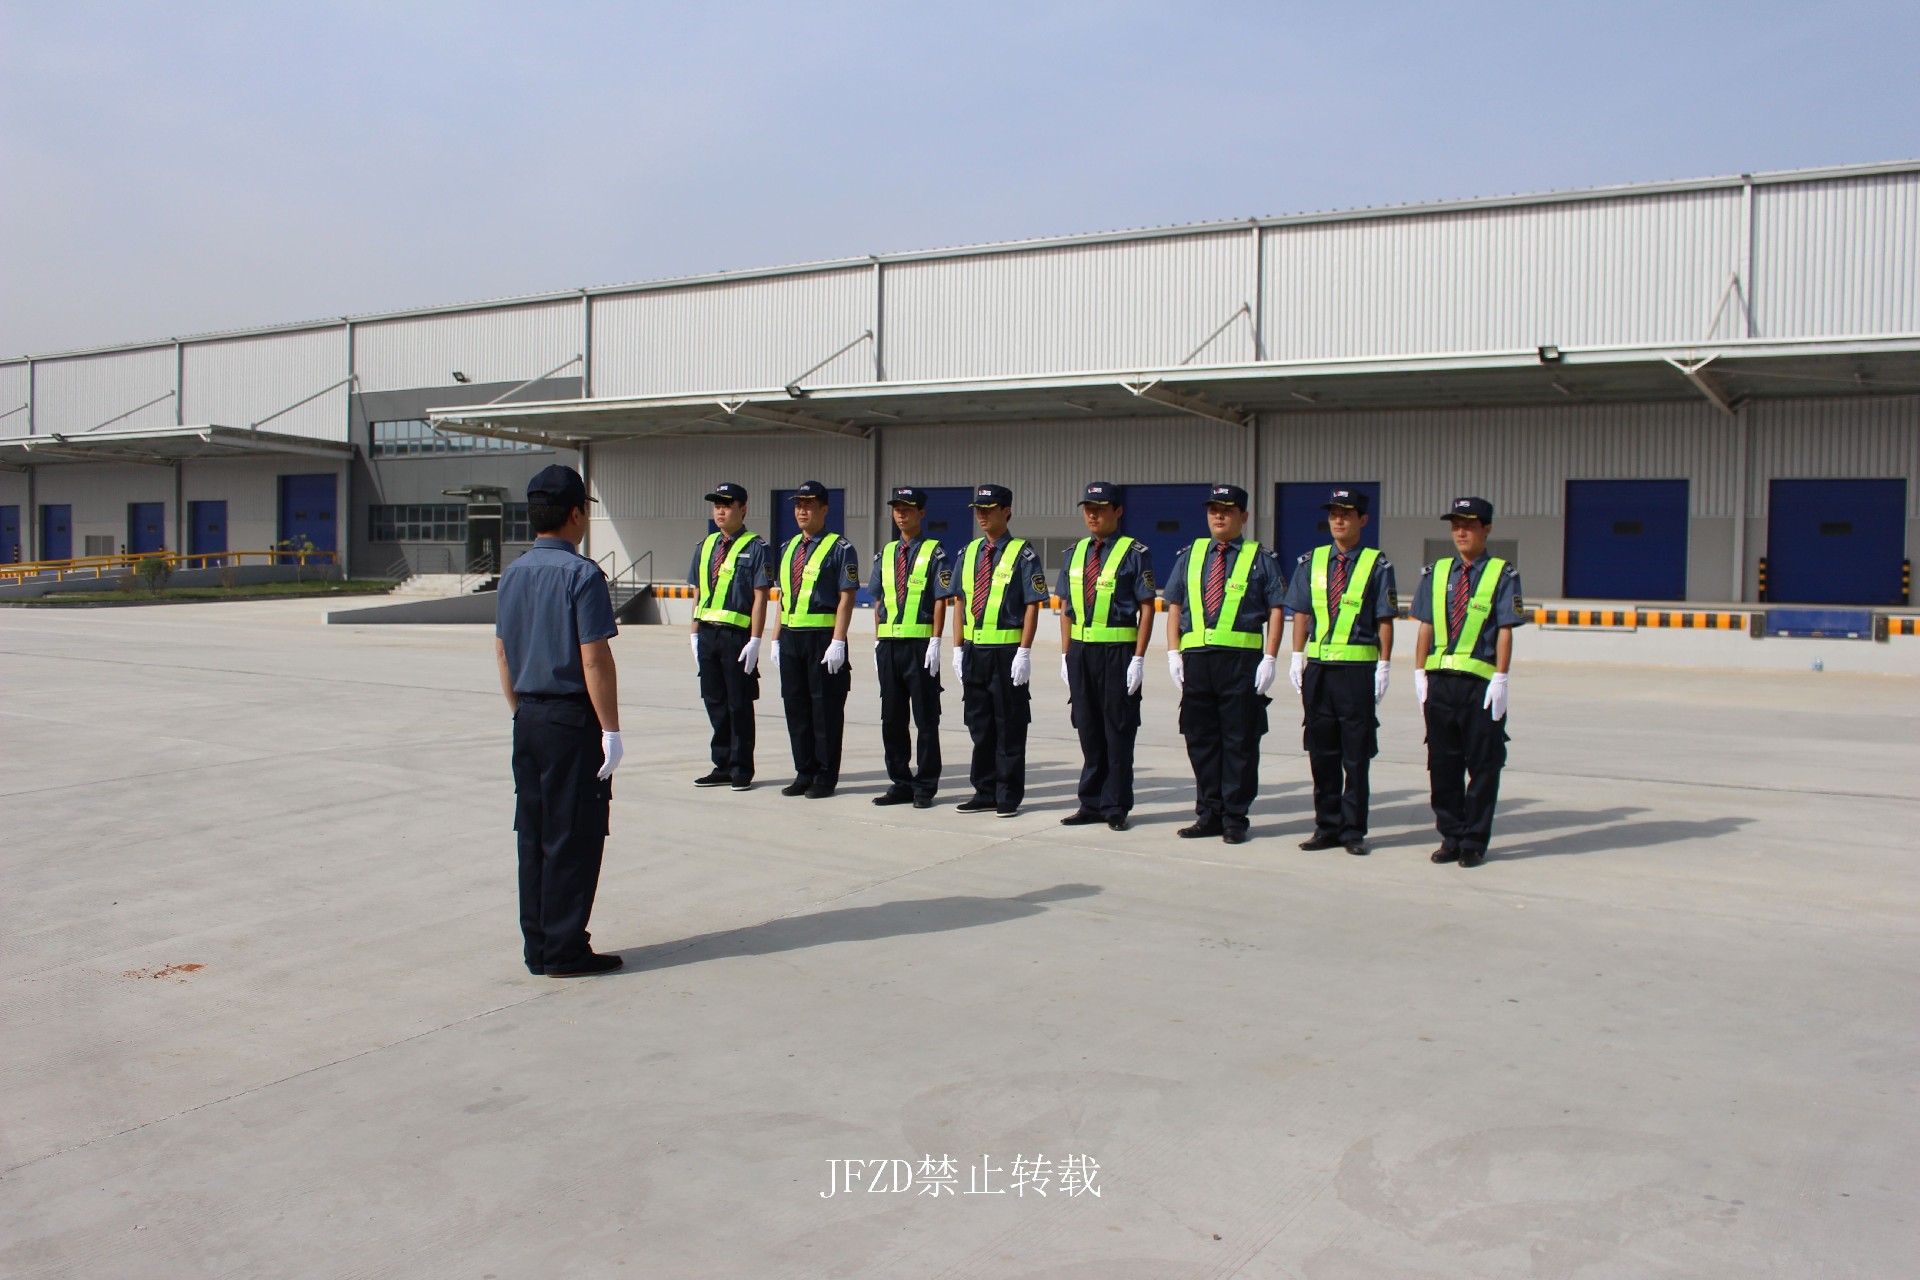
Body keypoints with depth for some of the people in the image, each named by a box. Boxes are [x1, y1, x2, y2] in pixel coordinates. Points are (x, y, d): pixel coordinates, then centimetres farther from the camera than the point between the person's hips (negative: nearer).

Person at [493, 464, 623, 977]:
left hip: (528, 719, 8)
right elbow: (594, 658, -17)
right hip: (572, 721, -8)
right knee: (574, 838, 1)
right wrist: (610, 728, -13)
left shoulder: (513, 575, 9)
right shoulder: (582, 574, -14)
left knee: (533, 834, 13)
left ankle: (537, 948, 20)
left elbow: (501, 652, 14)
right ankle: (565, 952, 6)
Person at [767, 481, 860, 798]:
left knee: (825, 710, 0)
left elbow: (846, 598, -11)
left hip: (823, 638, -7)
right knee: (796, 707, 11)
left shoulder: (840, 549, -6)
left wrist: (837, 643, -18)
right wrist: (776, 639, 13)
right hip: (791, 638, 7)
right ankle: (804, 774, 21)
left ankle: (826, 778, 9)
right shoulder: (788, 548, 15)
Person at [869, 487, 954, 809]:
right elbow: (879, 600, 17)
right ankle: (900, 783, 18)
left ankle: (925, 787, 8)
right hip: (889, 644, 6)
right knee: (892, 718, 9)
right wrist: (878, 640, 12)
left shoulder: (934, 553, -2)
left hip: (920, 643, -6)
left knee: (925, 719, 1)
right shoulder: (885, 553, 14)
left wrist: (935, 643, -12)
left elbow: (941, 601, -6)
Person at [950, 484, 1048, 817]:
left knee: (1009, 727, 2)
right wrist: (958, 649, 9)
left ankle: (1009, 797, 10)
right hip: (974, 651, 6)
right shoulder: (969, 552, 11)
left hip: (1007, 652, -6)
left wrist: (1024, 653, -15)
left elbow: (1032, 606, -9)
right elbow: (961, 602, 15)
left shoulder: (1022, 554, -6)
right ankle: (985, 793, 21)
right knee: (980, 725, 11)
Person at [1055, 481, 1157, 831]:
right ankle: (1091, 804, 19)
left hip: (1118, 651, -5)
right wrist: (1066, 654, 9)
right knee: (1089, 731, 11)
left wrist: (1138, 659, -13)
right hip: (1081, 651, 5)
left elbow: (1147, 608, -8)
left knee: (1118, 732, 2)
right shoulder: (1075, 553, 12)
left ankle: (1116, 808, 11)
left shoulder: (1135, 553, -6)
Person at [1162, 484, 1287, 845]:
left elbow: (1276, 610, 0)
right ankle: (1208, 815, 16)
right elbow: (1174, 606, 13)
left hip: (1242, 659, -3)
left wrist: (1269, 659, -9)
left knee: (1239, 742, 1)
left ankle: (1235, 819, 8)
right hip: (1196, 659, 4)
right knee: (1201, 740, 7)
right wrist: (1174, 653, 3)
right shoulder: (1189, 556, 14)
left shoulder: (1261, 559, 4)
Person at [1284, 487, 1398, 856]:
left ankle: (1353, 830, 11)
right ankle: (1327, 826, 17)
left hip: (1358, 667, -3)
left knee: (1356, 754, 2)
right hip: (1317, 666, 4)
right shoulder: (1311, 561, 9)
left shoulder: (1377, 565, -1)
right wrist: (1297, 657, 5)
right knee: (1322, 752, 8)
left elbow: (1384, 620, -2)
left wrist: (1383, 667, -6)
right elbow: (1301, 613, 12)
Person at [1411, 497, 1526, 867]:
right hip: (1440, 681, 4)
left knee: (1482, 766, 3)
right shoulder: (1436, 573, 11)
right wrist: (1420, 674, 6)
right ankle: (1450, 837, 19)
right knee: (1443, 764, 8)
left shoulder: (1502, 575, -1)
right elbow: (1425, 626, 11)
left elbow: (1505, 631, -5)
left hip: (1480, 683, -4)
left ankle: (1474, 841, 12)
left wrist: (1500, 680, -11)